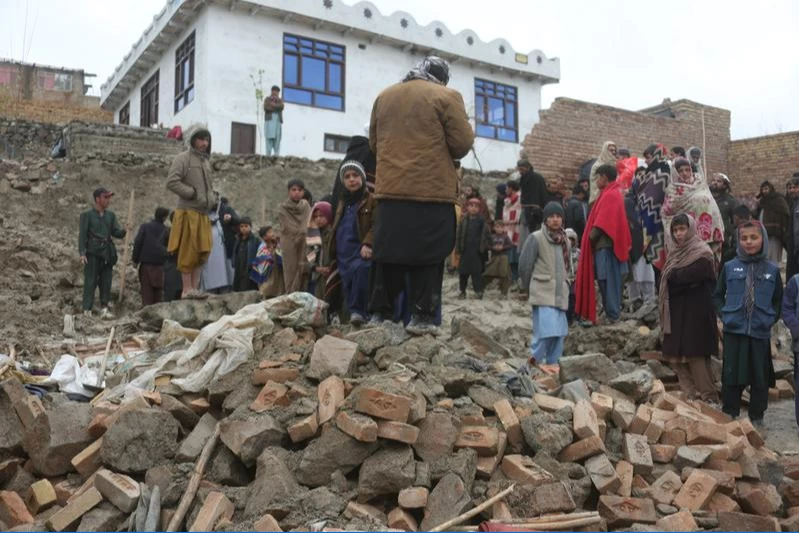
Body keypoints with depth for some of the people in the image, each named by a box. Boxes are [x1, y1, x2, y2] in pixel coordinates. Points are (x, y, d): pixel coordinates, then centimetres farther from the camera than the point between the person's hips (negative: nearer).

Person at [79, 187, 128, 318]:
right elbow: (82, 235, -3)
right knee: (90, 282, -5)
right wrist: (82, 253, -13)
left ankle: (104, 309, 10)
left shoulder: (111, 215, 15)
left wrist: (124, 231, -15)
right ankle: (87, 310, -2)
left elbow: (116, 233, 8)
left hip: (107, 253, 4)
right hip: (92, 253, -4)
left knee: (106, 282, 5)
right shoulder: (87, 215, 2)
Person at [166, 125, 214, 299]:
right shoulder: (182, 158, -3)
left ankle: (194, 288, 10)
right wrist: (193, 193, -14)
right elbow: (171, 182, -13)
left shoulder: (205, 161, 20)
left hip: (203, 213, 7)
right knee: (188, 252, -6)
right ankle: (187, 289, -2)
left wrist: (211, 199, 11)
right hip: (188, 212, -7)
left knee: (202, 252, 5)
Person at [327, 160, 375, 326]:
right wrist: (332, 251, 22)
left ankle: (358, 311, -28)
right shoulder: (343, 202, 20)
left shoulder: (371, 200, -2)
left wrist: (367, 244, -23)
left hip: (360, 249, -7)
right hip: (343, 252, 7)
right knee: (347, 283, 6)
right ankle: (353, 312, 16)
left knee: (360, 269, -32)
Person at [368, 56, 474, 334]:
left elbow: (374, 142, 19)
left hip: (390, 189, 5)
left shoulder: (384, 97, 15)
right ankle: (421, 317, 3)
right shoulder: (446, 97, -2)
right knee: (427, 257, 2)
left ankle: (380, 313, 16)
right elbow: (463, 143, -5)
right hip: (432, 190, -4)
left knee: (388, 254, 11)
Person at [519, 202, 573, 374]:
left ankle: (552, 361, 16)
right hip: (543, 293, -6)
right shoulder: (536, 238, -7)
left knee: (560, 330, 5)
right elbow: (524, 265, -3)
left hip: (561, 293, 6)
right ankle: (537, 359, 2)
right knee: (546, 328, -14)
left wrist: (564, 283, 16)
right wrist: (532, 286, 6)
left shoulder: (565, 240, 13)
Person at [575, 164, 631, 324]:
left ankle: (612, 314, -3)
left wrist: (592, 236, -12)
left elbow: (602, 221, -20)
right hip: (609, 243, 10)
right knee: (609, 280, 12)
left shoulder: (609, 195, -13)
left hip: (605, 244, -10)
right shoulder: (613, 192, 18)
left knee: (608, 280, -6)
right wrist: (593, 236, 14)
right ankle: (613, 312, 18)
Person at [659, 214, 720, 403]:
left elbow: (688, 276, -19)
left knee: (694, 354, -6)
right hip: (676, 311, 7)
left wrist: (673, 275, -3)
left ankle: (707, 396, 4)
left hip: (695, 311, -7)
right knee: (676, 354, 7)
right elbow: (668, 277, 12)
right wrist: (678, 276, -7)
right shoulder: (675, 251, 14)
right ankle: (690, 393, 16)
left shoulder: (702, 253, -9)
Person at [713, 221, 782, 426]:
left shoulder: (772, 270, 3)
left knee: (760, 378, 8)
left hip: (761, 332, 1)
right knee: (732, 375, 6)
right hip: (734, 331, 0)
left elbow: (779, 301, 12)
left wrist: (771, 319, -1)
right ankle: (729, 414, 19)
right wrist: (724, 315, -1)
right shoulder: (729, 267, 2)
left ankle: (757, 417, 22)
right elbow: (718, 295, 11)